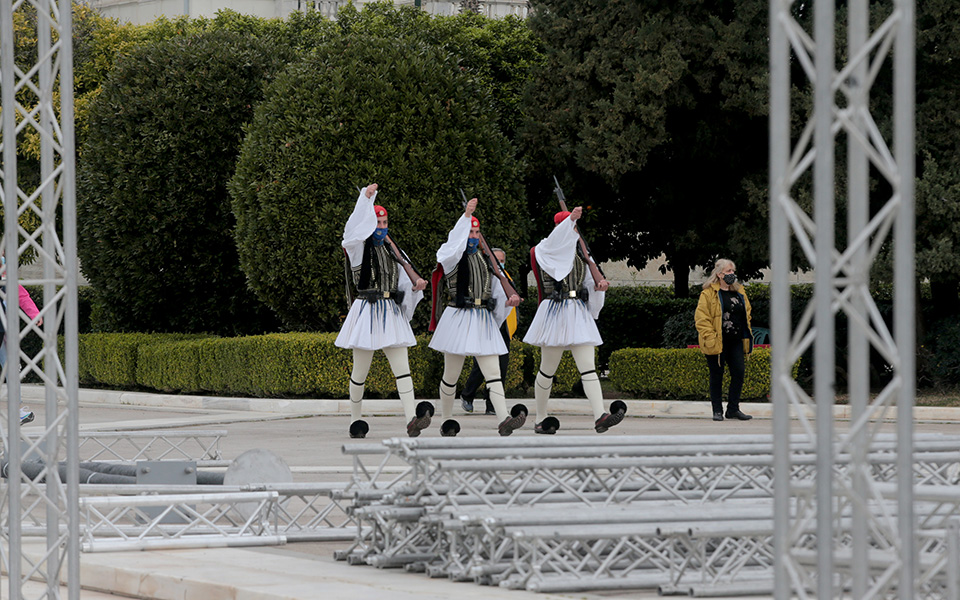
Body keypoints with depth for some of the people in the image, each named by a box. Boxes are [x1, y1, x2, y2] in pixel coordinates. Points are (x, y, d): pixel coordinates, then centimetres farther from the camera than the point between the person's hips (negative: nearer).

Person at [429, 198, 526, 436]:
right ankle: (446, 421, 19)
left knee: (493, 372, -8)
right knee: (451, 374, 4)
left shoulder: (485, 259, 16)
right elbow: (455, 243, -25)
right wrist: (466, 216, -30)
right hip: (458, 319, -5)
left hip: (484, 322, 5)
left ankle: (504, 420, -20)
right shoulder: (452, 257, -2)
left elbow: (495, 290, 19)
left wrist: (508, 300, -1)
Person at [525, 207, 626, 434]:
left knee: (588, 367, -8)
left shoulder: (578, 252, 19)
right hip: (555, 312, -6)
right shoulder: (546, 250, -2)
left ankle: (600, 416, -20)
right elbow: (555, 240, -26)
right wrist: (571, 219, -41)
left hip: (579, 313, 6)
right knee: (548, 370, 4)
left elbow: (587, 283, 24)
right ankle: (540, 419, 17)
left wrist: (598, 286, 1)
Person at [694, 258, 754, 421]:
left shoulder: (739, 292, 14)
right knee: (717, 375, 1)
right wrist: (710, 337, -17)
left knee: (738, 373, 1)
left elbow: (746, 314, 23)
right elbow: (702, 318, -9)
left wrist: (746, 336, 14)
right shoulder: (709, 294, -6)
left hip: (735, 341, 5)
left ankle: (733, 409, 11)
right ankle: (717, 410, 9)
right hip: (717, 343, -5)